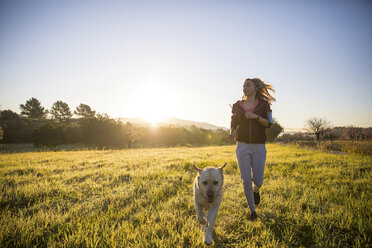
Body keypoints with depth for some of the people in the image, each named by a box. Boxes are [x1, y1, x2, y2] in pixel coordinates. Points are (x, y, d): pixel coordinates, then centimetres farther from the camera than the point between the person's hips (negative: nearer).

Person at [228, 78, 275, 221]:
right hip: (242, 146, 1)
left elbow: (270, 123, 1)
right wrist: (231, 134, -6)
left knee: (257, 180, 0)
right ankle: (252, 210, 16)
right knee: (246, 181, -4)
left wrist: (256, 116, -16)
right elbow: (233, 124, 15)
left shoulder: (263, 104, 3)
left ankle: (256, 190, 39)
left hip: (259, 146, -1)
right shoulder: (237, 106, 7)